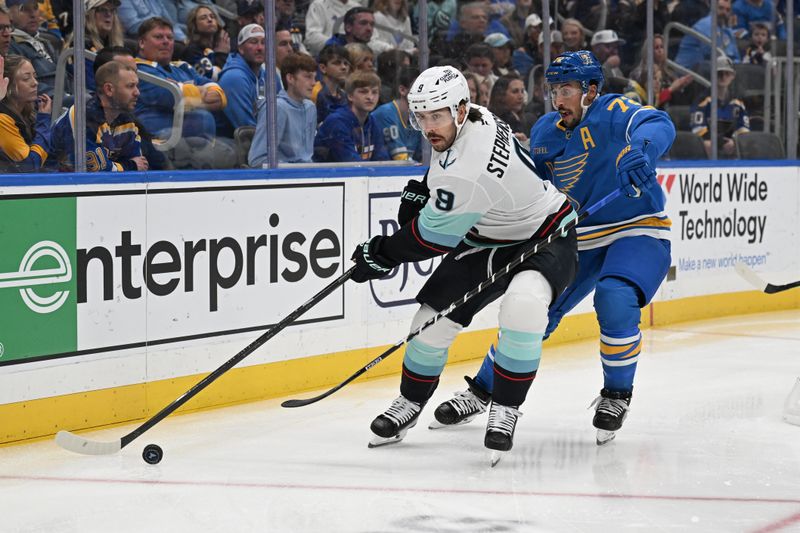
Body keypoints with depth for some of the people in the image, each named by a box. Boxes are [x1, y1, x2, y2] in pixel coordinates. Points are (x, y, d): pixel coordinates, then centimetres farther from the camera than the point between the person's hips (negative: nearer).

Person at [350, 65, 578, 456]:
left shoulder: (469, 172, -36)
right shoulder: (473, 118, -10)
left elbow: (433, 237, -25)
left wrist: (381, 256, -13)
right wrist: (420, 191, 6)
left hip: (543, 237, -9)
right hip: (485, 238, 9)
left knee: (522, 305, -37)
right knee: (434, 317, 3)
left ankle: (505, 410, -21)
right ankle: (410, 403, 25)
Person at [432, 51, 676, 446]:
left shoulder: (612, 113, -16)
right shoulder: (545, 131, 4)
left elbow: (658, 125, -35)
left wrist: (638, 151, -56)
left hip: (638, 231, -6)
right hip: (578, 240, 6)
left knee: (614, 299, -30)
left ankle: (616, 395, -6)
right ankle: (483, 391, 22)